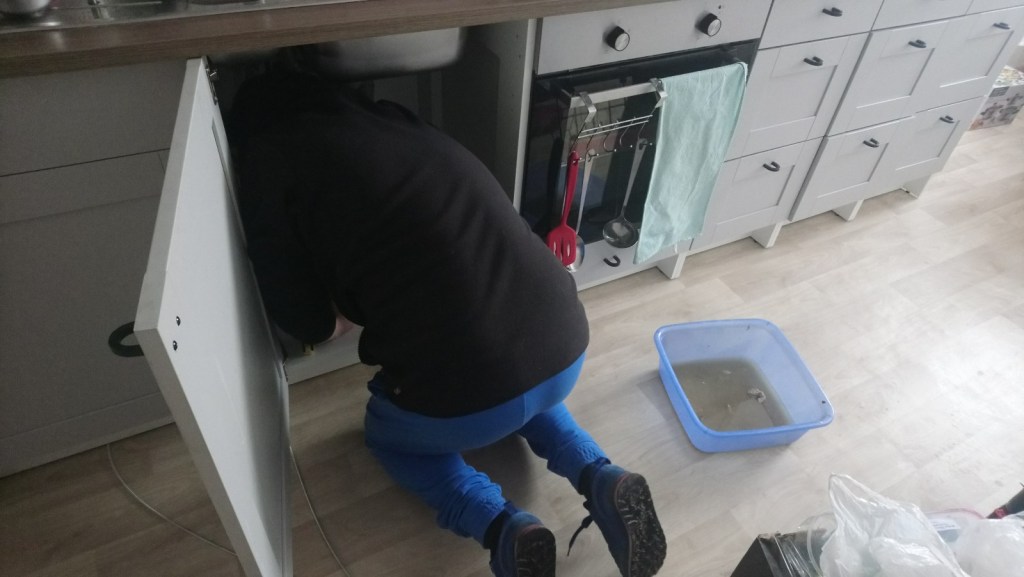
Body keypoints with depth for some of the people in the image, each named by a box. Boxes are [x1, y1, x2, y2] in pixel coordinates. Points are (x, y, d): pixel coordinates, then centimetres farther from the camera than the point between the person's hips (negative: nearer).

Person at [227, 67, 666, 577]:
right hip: (567, 349, 6)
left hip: (461, 400, -5)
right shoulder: (398, 122, 19)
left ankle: (504, 528, 7)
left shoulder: (270, 156, 3)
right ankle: (603, 481, 17)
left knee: (387, 434, 29)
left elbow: (304, 321, 3)